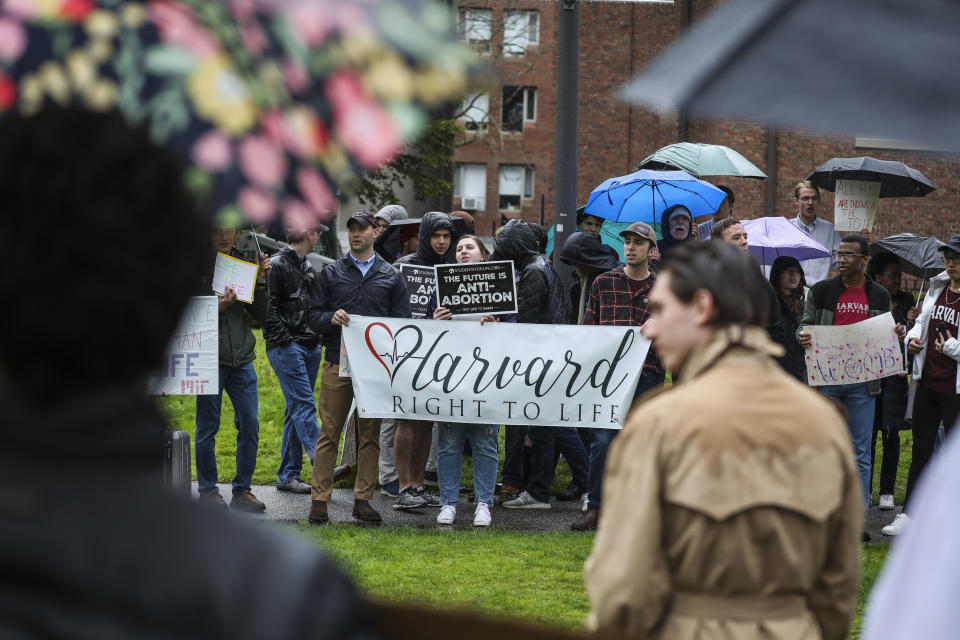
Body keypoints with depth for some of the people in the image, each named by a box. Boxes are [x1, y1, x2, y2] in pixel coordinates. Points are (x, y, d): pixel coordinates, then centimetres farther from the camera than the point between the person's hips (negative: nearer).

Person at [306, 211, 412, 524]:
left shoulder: (391, 277, 10)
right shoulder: (331, 273, 11)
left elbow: (403, 321, 8)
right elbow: (313, 316, 8)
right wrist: (331, 318, -12)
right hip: (337, 365, -1)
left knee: (370, 436, 4)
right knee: (329, 433, -3)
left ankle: (363, 498, 10)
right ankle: (319, 500, 0)